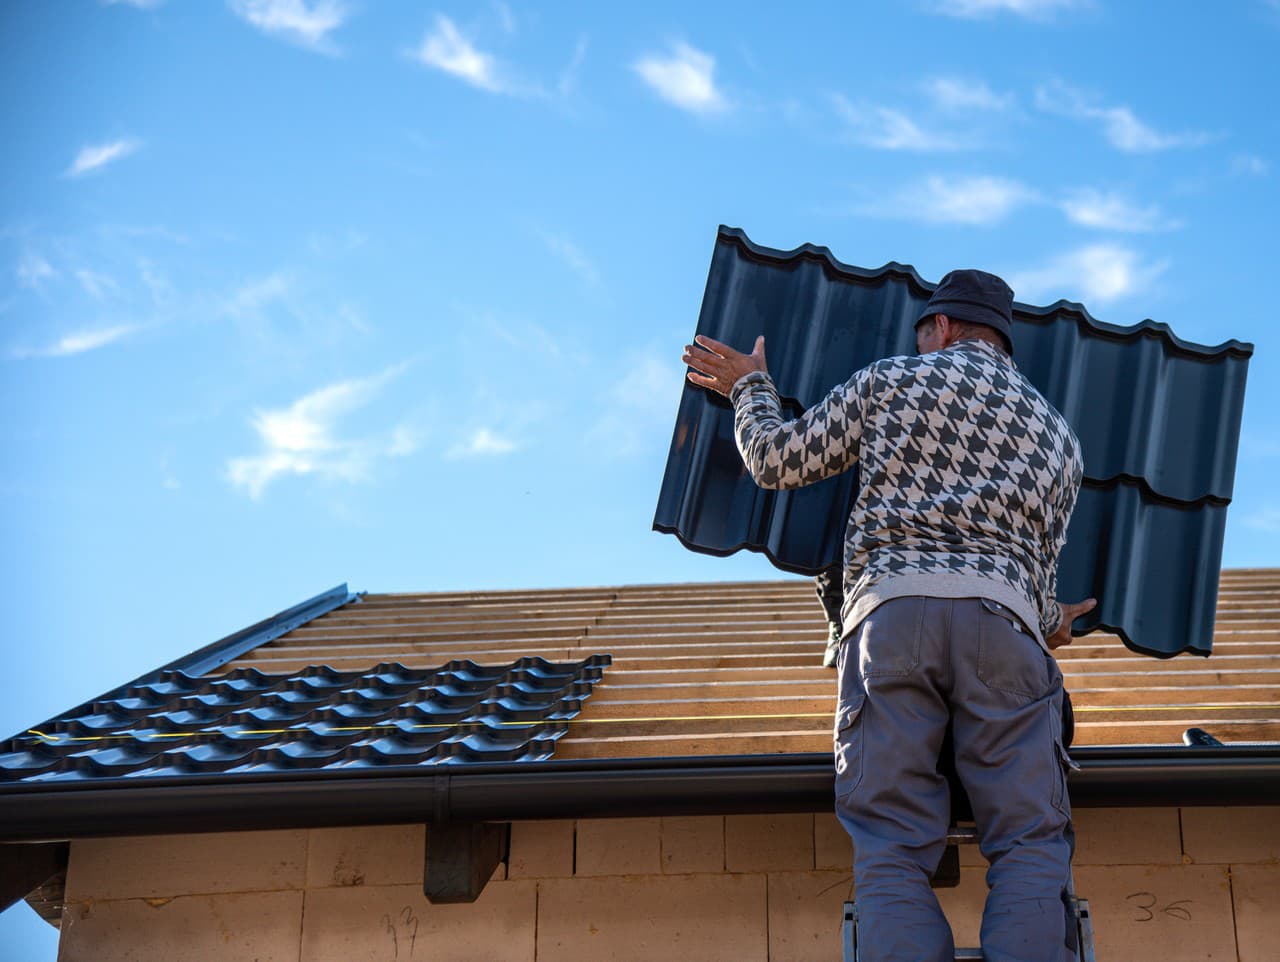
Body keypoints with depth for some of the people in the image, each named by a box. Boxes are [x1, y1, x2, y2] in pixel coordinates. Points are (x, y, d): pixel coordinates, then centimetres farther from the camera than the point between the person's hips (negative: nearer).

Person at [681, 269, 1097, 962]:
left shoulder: (890, 381, 18)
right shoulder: (1058, 434, 27)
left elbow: (777, 462, 21)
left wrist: (748, 387, 41)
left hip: (890, 608, -1)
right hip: (1002, 619, 2)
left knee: (892, 851, -6)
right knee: (1030, 843, -3)